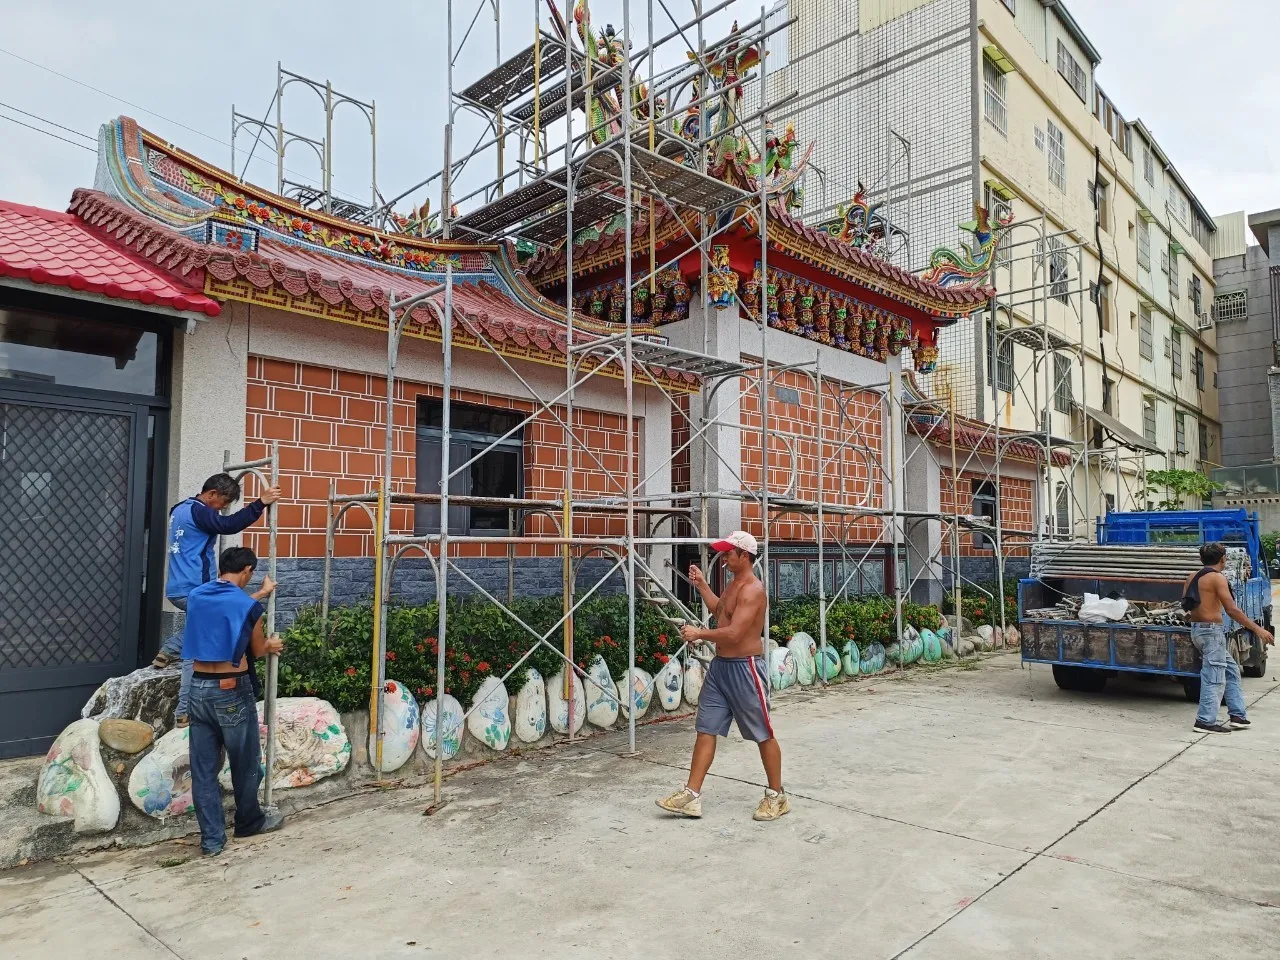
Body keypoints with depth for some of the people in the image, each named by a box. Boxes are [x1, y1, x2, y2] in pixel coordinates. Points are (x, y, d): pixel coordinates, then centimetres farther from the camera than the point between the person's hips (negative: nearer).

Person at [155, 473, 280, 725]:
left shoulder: (180, 509, 16)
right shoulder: (197, 511, -14)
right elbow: (228, 525, -29)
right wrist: (260, 504, -30)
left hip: (178, 589, 9)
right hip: (194, 590, -9)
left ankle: (168, 651, 17)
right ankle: (185, 712, -2)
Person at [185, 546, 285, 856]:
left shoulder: (195, 597, 3)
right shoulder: (249, 606, -11)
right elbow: (257, 650, 4)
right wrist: (272, 645, 26)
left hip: (199, 687, 5)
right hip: (232, 690, -5)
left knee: (203, 767, 9)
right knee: (244, 762, 14)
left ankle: (212, 839, 13)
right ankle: (249, 821, 32)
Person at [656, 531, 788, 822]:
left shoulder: (752, 589, -20)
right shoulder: (733, 584, 11)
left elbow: (733, 633, -27)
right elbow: (720, 611, 31)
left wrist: (699, 633, -15)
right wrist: (701, 584, 23)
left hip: (744, 668, -10)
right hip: (720, 666, 10)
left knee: (763, 734, 5)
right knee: (706, 730, 8)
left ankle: (777, 797, 20)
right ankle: (691, 795, 12)